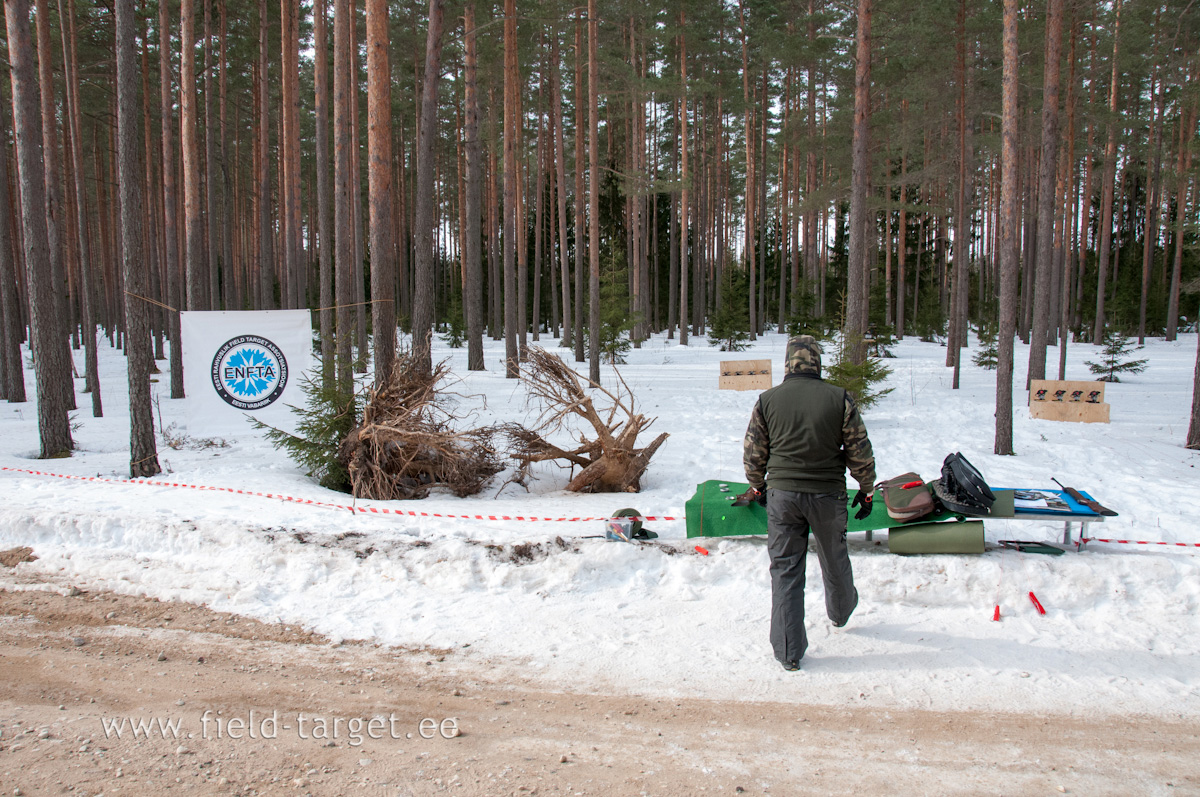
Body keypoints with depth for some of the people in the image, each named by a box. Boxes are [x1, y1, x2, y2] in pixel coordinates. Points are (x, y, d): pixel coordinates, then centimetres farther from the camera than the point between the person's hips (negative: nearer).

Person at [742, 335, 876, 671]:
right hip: (828, 493, 0)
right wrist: (866, 490, 12)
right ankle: (841, 611, 51)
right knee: (834, 558, 24)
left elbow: (753, 453, 3)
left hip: (782, 494, 0)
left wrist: (758, 487, 18)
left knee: (785, 568, 7)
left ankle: (789, 651, 9)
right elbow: (860, 451, -1)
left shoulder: (767, 400, -4)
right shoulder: (840, 399, -7)